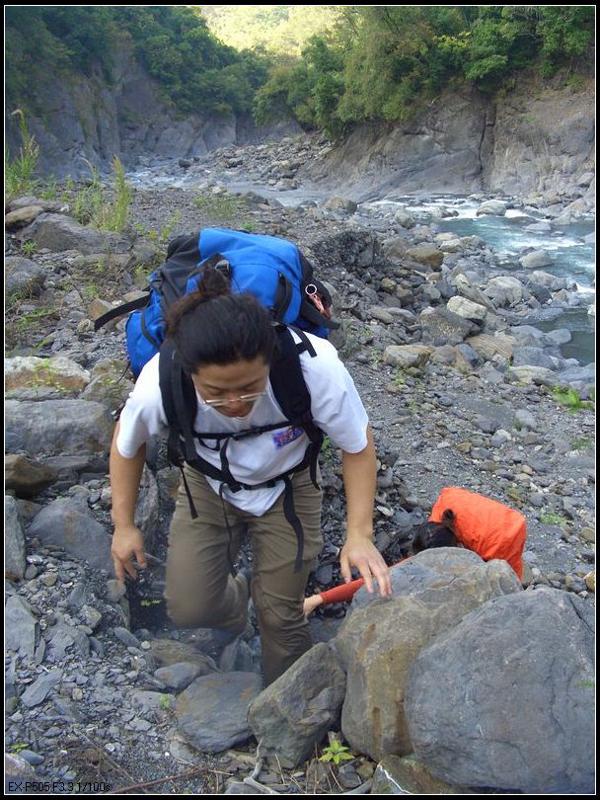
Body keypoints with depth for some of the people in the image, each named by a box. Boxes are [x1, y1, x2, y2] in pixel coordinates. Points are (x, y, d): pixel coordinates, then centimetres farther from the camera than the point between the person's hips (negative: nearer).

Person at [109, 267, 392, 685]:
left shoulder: (318, 368, -38)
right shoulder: (159, 384, -34)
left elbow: (359, 447, -18)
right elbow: (127, 445, -9)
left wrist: (359, 535, -25)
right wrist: (124, 525, -2)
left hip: (286, 488, -1)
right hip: (208, 487, 1)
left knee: (280, 615, 4)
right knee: (189, 608, -4)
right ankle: (234, 597, 34)